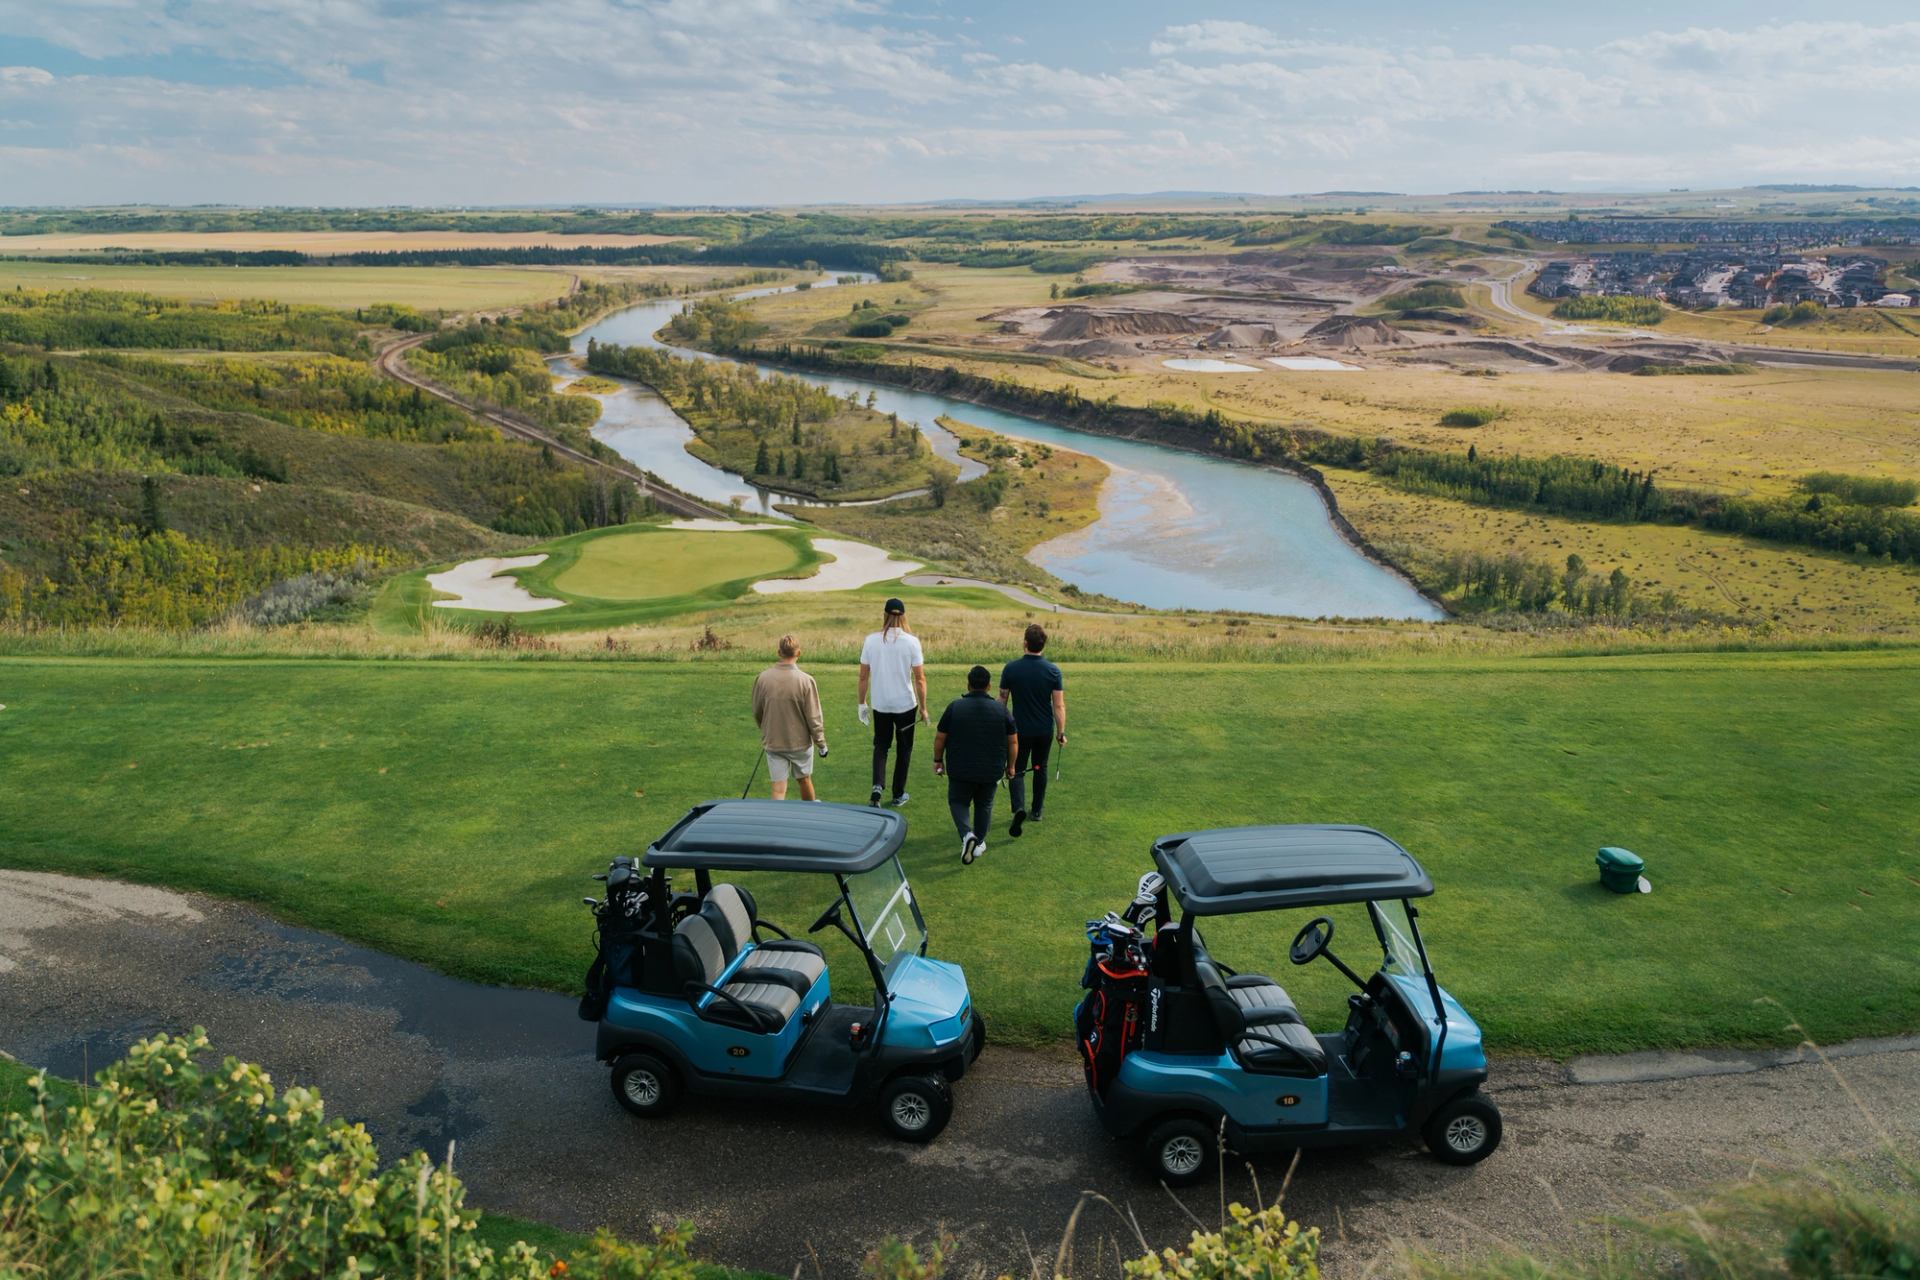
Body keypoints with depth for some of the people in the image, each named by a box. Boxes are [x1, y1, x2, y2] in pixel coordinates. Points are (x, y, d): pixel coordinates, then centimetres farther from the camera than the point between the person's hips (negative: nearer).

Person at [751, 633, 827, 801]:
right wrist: (821, 744, 1)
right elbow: (813, 718, -12)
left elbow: (757, 713, 5)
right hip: (800, 742, -1)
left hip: (773, 742, 1)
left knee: (779, 788, 4)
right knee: (804, 780, 21)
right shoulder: (805, 680, -17)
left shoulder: (762, 678, -9)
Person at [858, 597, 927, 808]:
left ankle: (877, 786, -2)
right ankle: (898, 794, 23)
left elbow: (863, 676, -1)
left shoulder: (871, 640, -6)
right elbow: (920, 678, -9)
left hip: (879, 704, 2)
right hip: (905, 704, -2)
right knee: (904, 748, 16)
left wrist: (862, 703, 10)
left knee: (881, 745, 19)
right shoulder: (911, 641, -11)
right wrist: (923, 707, 0)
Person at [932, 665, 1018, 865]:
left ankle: (967, 834, -9)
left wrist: (938, 760, 11)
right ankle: (978, 844, 26)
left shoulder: (954, 707, -7)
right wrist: (1010, 765, 15)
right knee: (984, 805, 19)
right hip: (991, 771, 2)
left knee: (958, 802, 15)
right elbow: (1013, 741, 2)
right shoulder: (1001, 710, -3)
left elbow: (940, 737, -3)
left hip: (960, 770, -2)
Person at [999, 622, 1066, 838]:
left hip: (1020, 729, -1)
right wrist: (1061, 732, -1)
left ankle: (1019, 807, -18)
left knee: (1017, 770, 6)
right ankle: (1036, 810, 27)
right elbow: (1059, 706, -10)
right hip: (1045, 730, 1)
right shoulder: (1053, 671, -10)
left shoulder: (1011, 668, -11)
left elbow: (1002, 701, -4)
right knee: (1040, 768, 19)